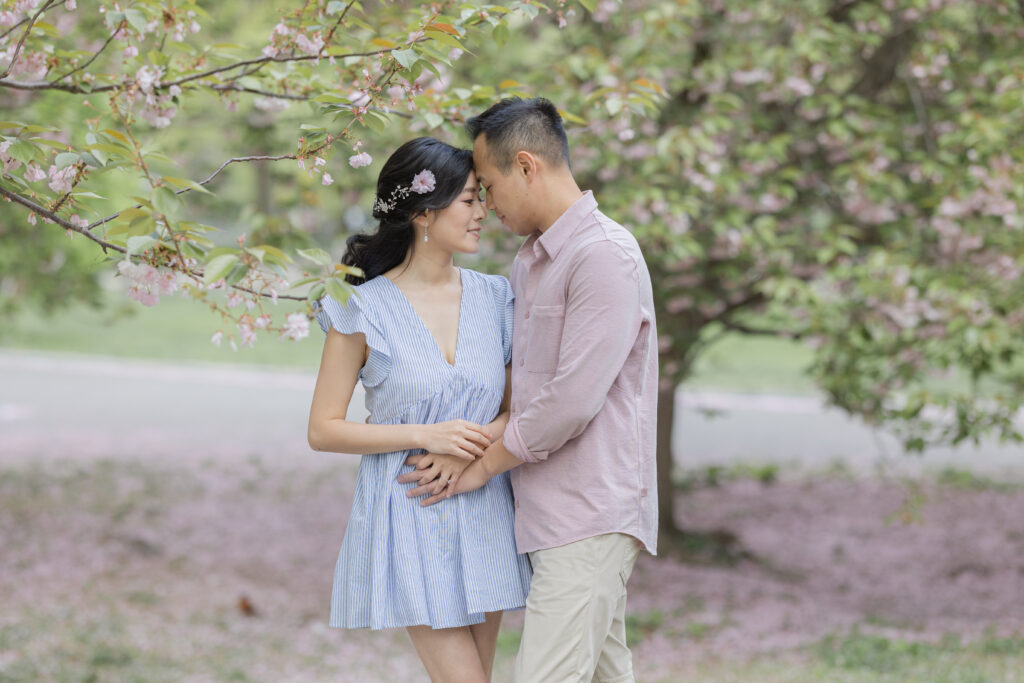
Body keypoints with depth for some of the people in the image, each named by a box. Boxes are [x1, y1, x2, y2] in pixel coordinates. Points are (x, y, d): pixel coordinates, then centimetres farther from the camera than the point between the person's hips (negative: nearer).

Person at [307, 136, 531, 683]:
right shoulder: (364, 310, -8)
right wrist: (424, 436, -17)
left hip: (482, 514, 5)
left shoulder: (492, 297, 5)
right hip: (407, 517, -5)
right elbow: (323, 430, -6)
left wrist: (475, 443, -12)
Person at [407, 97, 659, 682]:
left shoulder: (604, 255, -14)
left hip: (591, 512, -10)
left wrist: (482, 465, -10)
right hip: (553, 514, 10)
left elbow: (572, 399, -20)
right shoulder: (530, 261, 18)